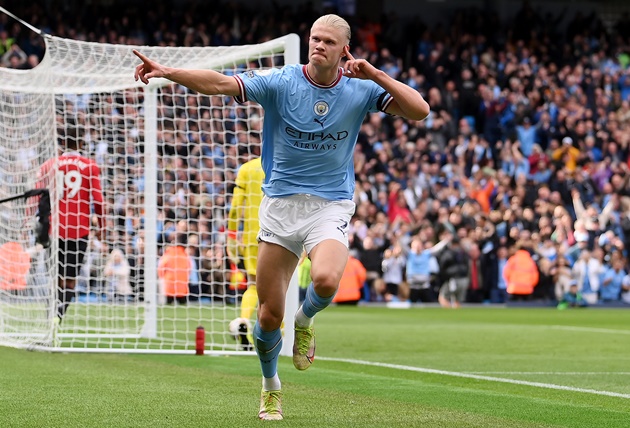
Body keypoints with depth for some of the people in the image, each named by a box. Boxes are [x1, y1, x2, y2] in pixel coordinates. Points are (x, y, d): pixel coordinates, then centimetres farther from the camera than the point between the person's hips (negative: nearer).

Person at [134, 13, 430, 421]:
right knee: (269, 314, 1)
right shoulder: (280, 82, -6)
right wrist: (168, 72, -29)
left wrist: (376, 75, -18)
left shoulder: (360, 89, -3)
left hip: (331, 206, 0)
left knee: (326, 280, -31)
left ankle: (306, 319, 6)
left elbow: (420, 110, -9)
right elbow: (221, 84, -15)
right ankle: (271, 386, 30)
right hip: (280, 204, 0)